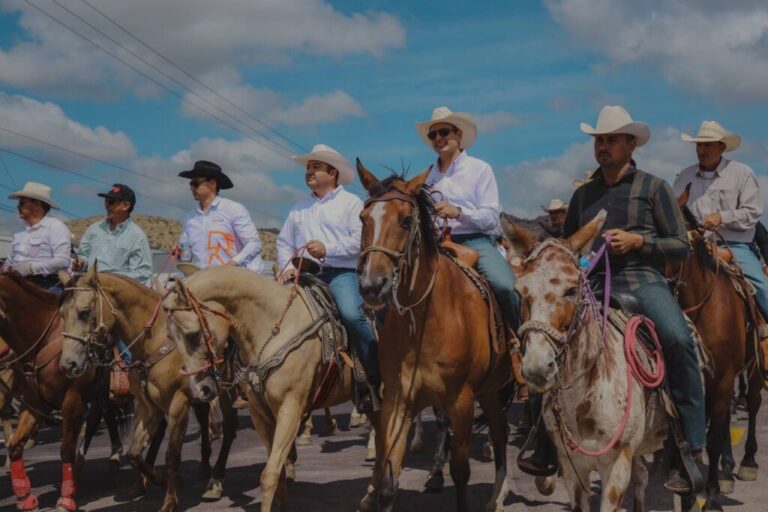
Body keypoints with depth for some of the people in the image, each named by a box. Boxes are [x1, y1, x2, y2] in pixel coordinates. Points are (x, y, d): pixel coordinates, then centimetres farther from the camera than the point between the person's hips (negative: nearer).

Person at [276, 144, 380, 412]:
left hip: (341, 272, -5)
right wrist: (287, 266, 0)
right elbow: (284, 243, 19)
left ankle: (376, 380, -20)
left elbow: (361, 240, -7)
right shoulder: (299, 208, 22)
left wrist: (327, 249, -16)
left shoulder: (351, 203, 6)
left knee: (352, 314, -30)